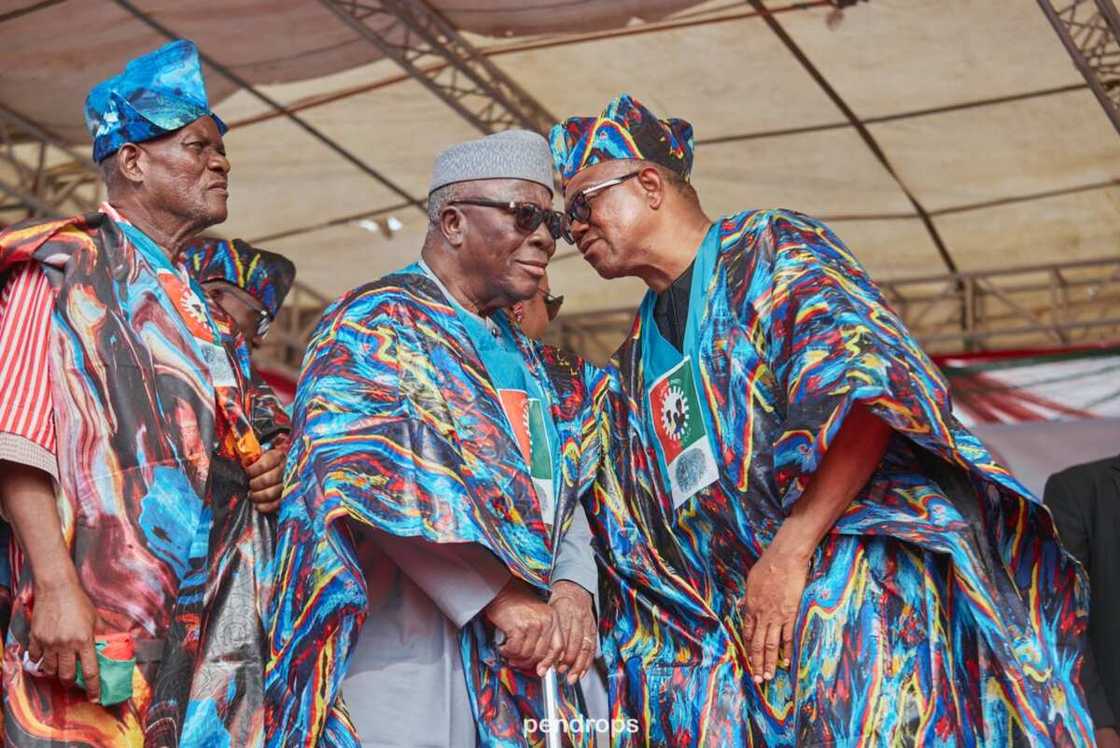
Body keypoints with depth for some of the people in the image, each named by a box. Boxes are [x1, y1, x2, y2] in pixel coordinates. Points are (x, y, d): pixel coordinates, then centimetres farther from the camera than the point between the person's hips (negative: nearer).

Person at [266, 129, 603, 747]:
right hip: (409, 658, -7)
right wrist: (500, 598, -23)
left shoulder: (531, 366, 19)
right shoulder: (374, 325, -4)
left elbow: (566, 493, 15)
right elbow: (374, 475, -18)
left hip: (524, 660, 7)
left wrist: (572, 588, -6)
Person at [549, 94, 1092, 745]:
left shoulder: (772, 251, 0)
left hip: (867, 585, -6)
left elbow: (864, 388, -17)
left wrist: (791, 548, -22)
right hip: (744, 632, 7)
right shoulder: (635, 367, 21)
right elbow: (636, 548, 21)